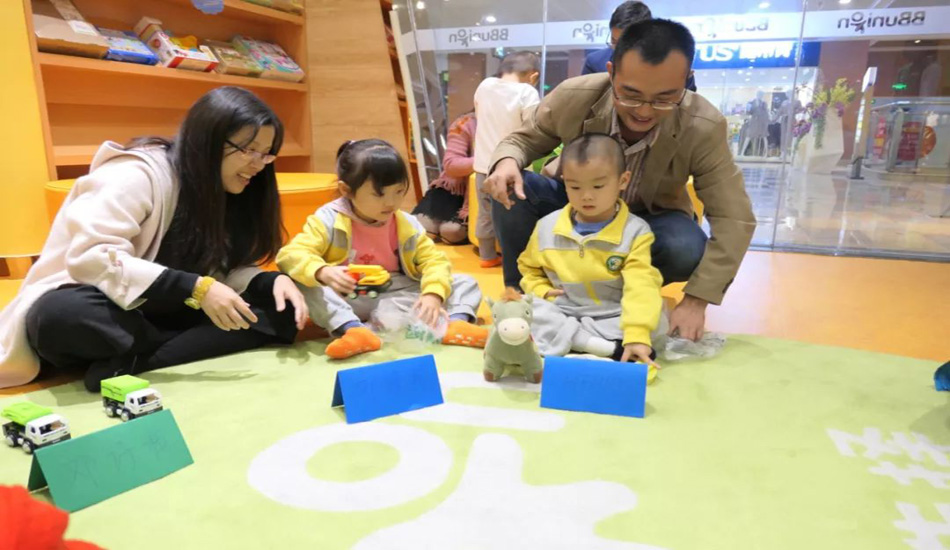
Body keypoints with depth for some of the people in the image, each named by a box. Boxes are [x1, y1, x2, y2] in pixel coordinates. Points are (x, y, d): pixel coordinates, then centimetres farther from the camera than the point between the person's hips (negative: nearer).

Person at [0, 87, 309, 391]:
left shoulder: (224, 191, 4)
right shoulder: (138, 174, -17)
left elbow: (226, 271, 2)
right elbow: (91, 258, -28)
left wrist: (273, 281, -19)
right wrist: (195, 289, -35)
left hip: (154, 316, 6)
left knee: (282, 311, -15)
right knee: (63, 315, -41)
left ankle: (130, 362, -22)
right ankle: (193, 347, -19)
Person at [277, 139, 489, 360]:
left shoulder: (407, 225, 1)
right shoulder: (329, 220, -10)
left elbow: (434, 260, -3)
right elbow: (291, 254, -19)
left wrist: (433, 294, -24)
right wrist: (322, 272, -41)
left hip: (397, 296, 3)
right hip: (347, 299, -3)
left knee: (466, 283, -5)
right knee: (306, 285, -32)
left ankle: (456, 323, -35)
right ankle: (354, 329, -45)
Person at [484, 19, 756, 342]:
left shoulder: (704, 127, -27)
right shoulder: (573, 96, -25)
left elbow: (734, 219, -22)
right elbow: (524, 138, -7)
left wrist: (697, 299, -30)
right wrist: (507, 161, -34)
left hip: (649, 220, 0)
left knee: (688, 250, -33)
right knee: (510, 190, -26)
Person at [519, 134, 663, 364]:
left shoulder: (635, 232, -8)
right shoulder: (547, 226, 1)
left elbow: (641, 287, -20)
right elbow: (529, 268, 17)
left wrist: (636, 335, -34)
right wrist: (542, 292, -4)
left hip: (612, 319, -2)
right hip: (560, 314, 2)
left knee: (658, 320, -28)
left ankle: (563, 341, -28)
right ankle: (611, 349, -31)